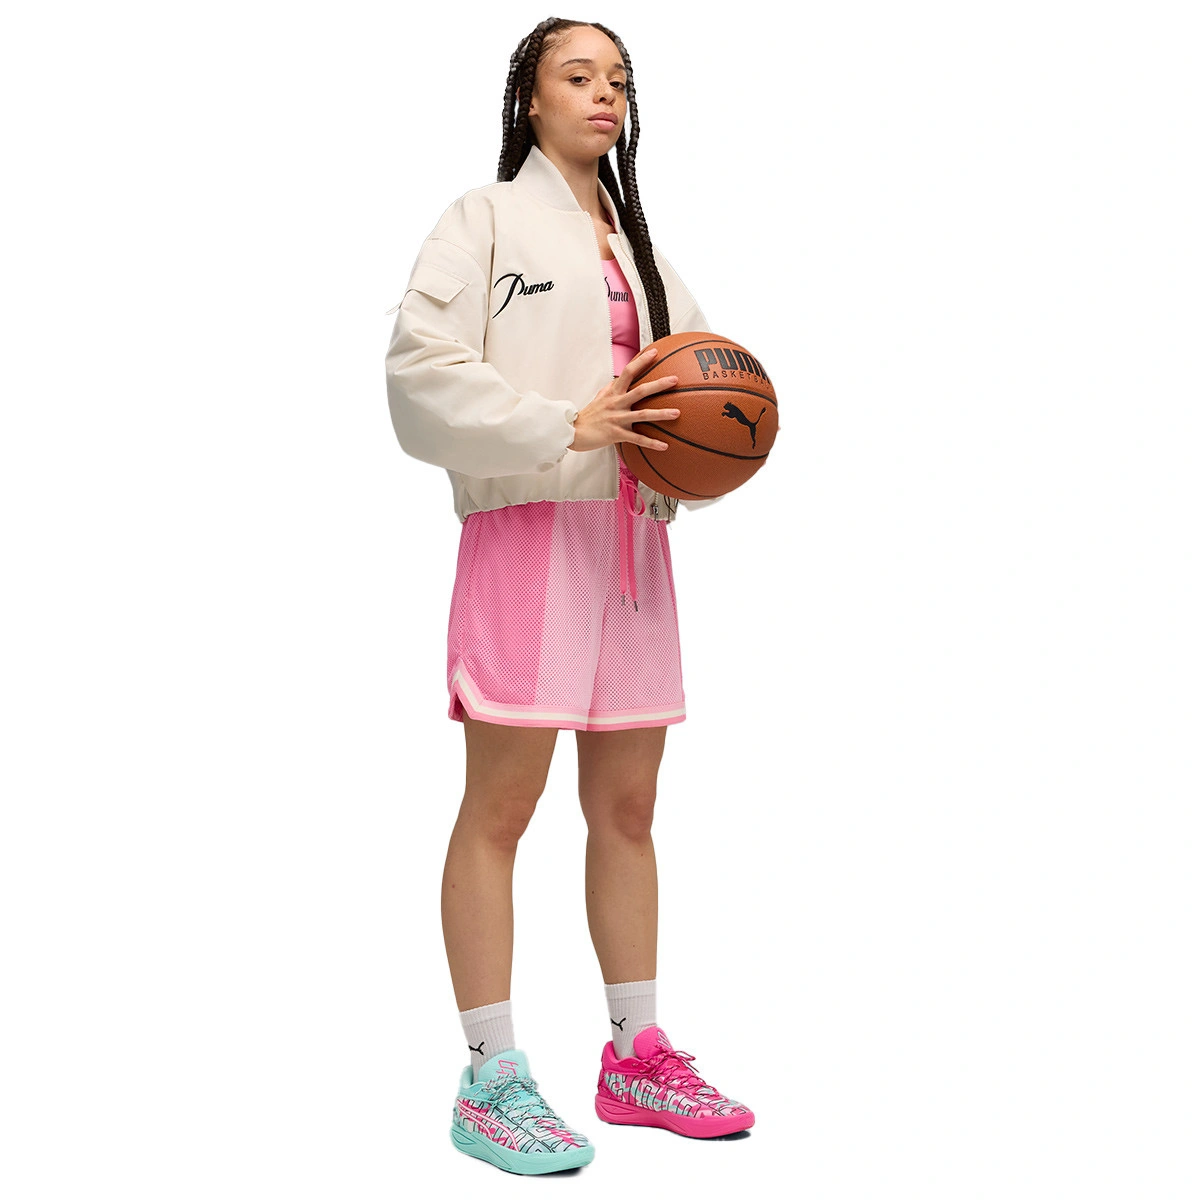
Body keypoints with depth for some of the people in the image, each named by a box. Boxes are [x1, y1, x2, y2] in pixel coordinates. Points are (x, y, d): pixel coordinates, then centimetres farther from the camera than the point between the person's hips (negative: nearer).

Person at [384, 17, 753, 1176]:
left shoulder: (637, 243, 21)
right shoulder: (485, 220, 0)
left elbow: (682, 371, 24)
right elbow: (422, 371, -11)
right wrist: (567, 429, -17)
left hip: (632, 536, 7)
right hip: (526, 528, -7)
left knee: (626, 806, 11)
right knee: (500, 805, -5)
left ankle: (636, 1054, 21)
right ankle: (490, 1080, 2)